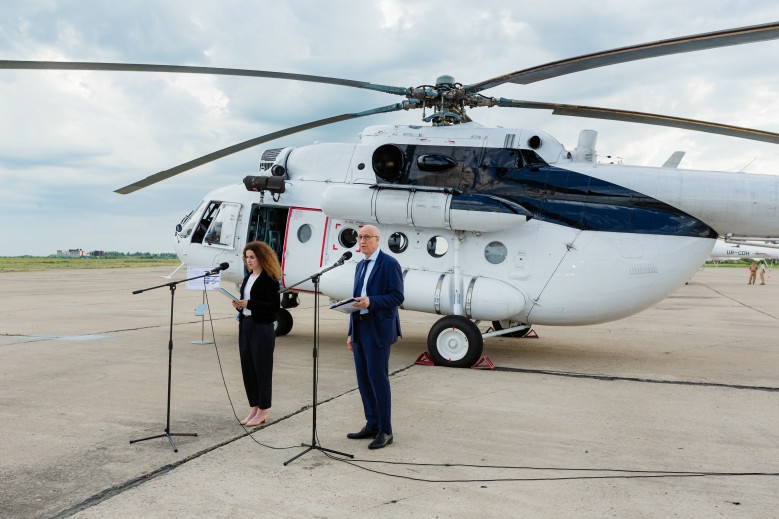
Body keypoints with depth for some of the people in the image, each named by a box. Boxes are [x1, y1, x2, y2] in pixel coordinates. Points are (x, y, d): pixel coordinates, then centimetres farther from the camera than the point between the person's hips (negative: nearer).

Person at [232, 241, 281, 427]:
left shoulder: (269, 279, -9)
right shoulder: (247, 278, 14)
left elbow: (275, 305, -17)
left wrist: (249, 304, -21)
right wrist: (239, 306, -2)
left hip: (262, 328, -8)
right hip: (245, 325, 8)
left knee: (262, 369, 0)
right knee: (247, 368, 9)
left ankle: (263, 412, 9)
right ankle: (254, 409, 20)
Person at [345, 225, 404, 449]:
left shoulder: (389, 264, -7)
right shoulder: (361, 266, 17)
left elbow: (397, 297, -13)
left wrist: (371, 302, -26)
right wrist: (351, 332, 17)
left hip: (378, 330, -8)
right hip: (360, 330, 8)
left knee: (378, 378, -6)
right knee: (363, 379, 10)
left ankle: (385, 431, 3)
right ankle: (372, 425, 21)